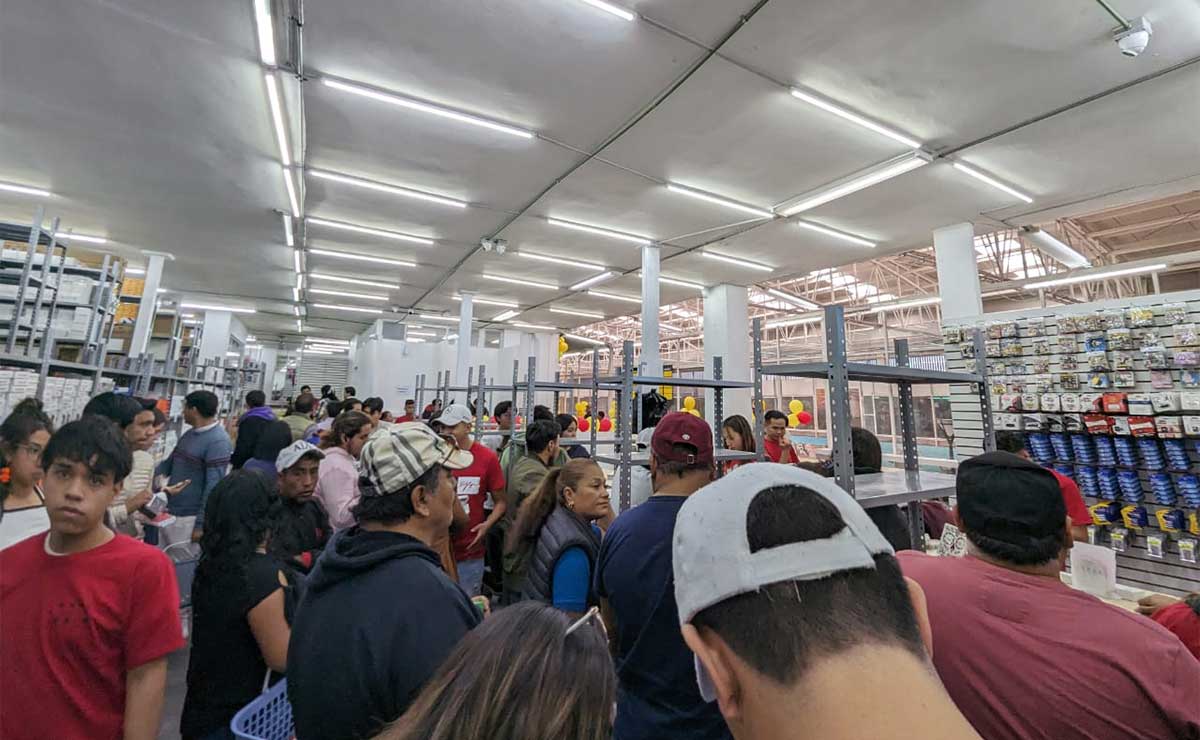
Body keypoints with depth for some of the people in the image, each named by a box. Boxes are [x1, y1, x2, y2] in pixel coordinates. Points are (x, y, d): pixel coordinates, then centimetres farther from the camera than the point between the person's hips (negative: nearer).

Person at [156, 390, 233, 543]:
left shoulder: (218, 441, -20)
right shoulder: (189, 434, 10)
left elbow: (213, 487, -21)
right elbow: (168, 464, 20)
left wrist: (201, 524, -21)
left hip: (190, 518, -8)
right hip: (170, 512, 8)